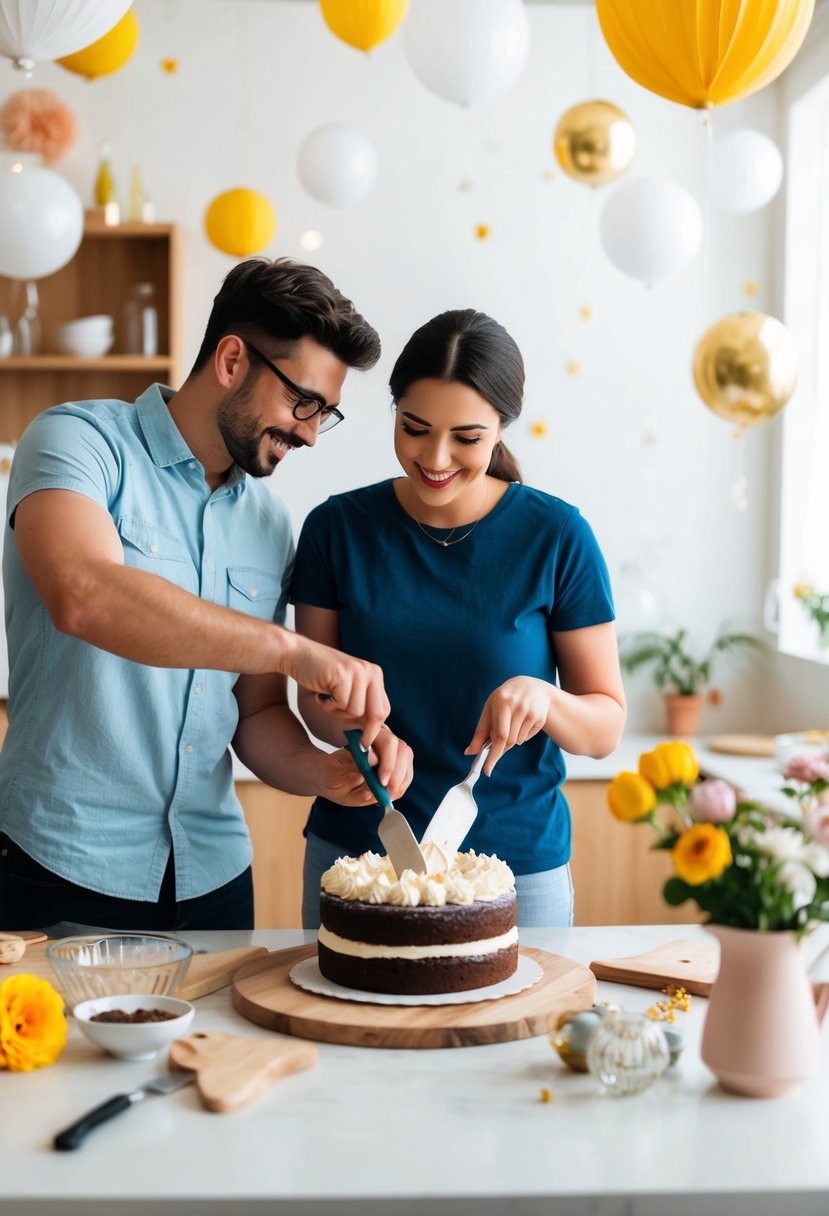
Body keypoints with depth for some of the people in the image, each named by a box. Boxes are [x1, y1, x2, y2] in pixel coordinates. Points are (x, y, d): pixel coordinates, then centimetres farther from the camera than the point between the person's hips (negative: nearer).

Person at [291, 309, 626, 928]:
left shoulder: (557, 537, -8)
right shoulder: (338, 527, -3)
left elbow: (607, 726, -4)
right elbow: (316, 696, 4)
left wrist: (543, 698, -24)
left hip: (517, 865, -1)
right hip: (353, 853, 2)